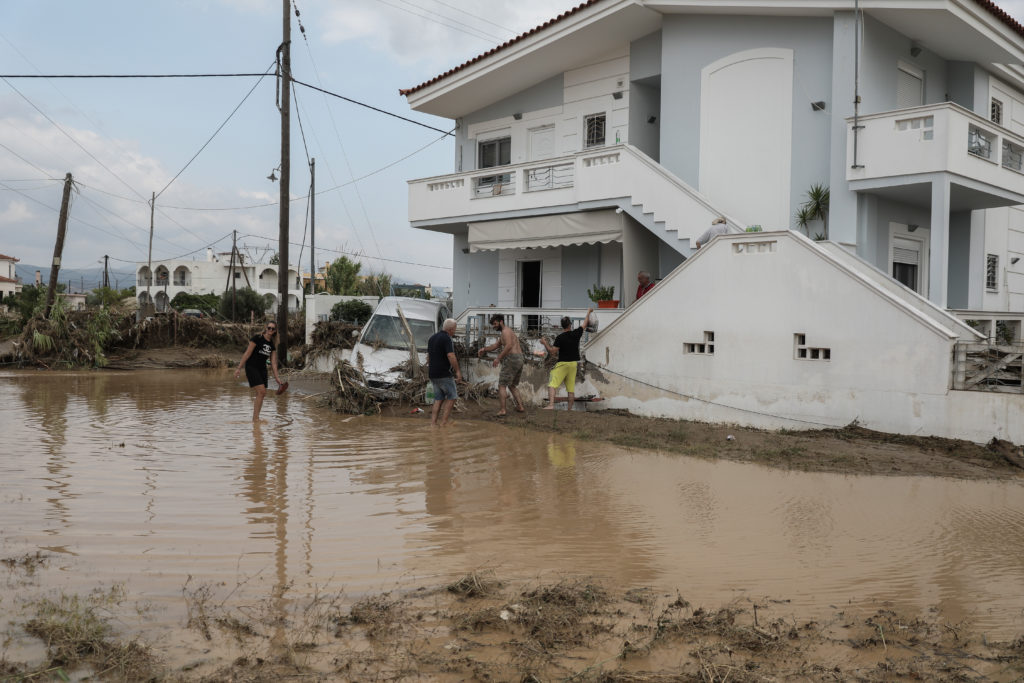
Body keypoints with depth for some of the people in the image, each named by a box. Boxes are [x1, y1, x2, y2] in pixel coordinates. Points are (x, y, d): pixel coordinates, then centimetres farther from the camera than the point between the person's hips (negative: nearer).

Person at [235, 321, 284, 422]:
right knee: (261, 391, -16)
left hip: (262, 369, 6)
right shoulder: (257, 338, -9)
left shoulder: (272, 345, 10)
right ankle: (255, 418, -10)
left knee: (261, 394, 1)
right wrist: (239, 368, -11)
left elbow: (273, 362, 11)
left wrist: (277, 377, 8)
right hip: (251, 367, -6)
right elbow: (247, 353, -9)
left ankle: (255, 417, 11)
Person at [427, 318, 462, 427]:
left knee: (439, 398, 13)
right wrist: (458, 371, -16)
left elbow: (428, 356, 19)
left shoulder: (432, 338, 13)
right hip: (444, 374, -8)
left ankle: (433, 422, 5)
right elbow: (451, 356, -23)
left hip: (433, 374, 8)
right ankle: (444, 421, 1)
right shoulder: (447, 339, -15)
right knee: (452, 396, 5)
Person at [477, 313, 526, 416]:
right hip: (519, 360, 10)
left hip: (511, 359, -10)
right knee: (512, 385, 20)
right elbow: (495, 345, 31)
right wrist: (484, 349, 20)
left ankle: (502, 410, -11)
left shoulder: (505, 331, -7)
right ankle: (520, 407, 14)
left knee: (502, 385, -4)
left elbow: (509, 346, -24)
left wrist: (498, 358, -24)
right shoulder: (507, 332, 25)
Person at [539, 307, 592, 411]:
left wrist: (545, 343, -2)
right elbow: (585, 324, 17)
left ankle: (551, 405, -25)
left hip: (562, 363, -5)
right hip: (573, 363, 5)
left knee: (552, 384, -9)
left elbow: (553, 352, -13)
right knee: (571, 388, 10)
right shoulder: (576, 334, -1)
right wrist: (588, 312, 31)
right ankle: (570, 409, 13)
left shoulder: (560, 338, -13)